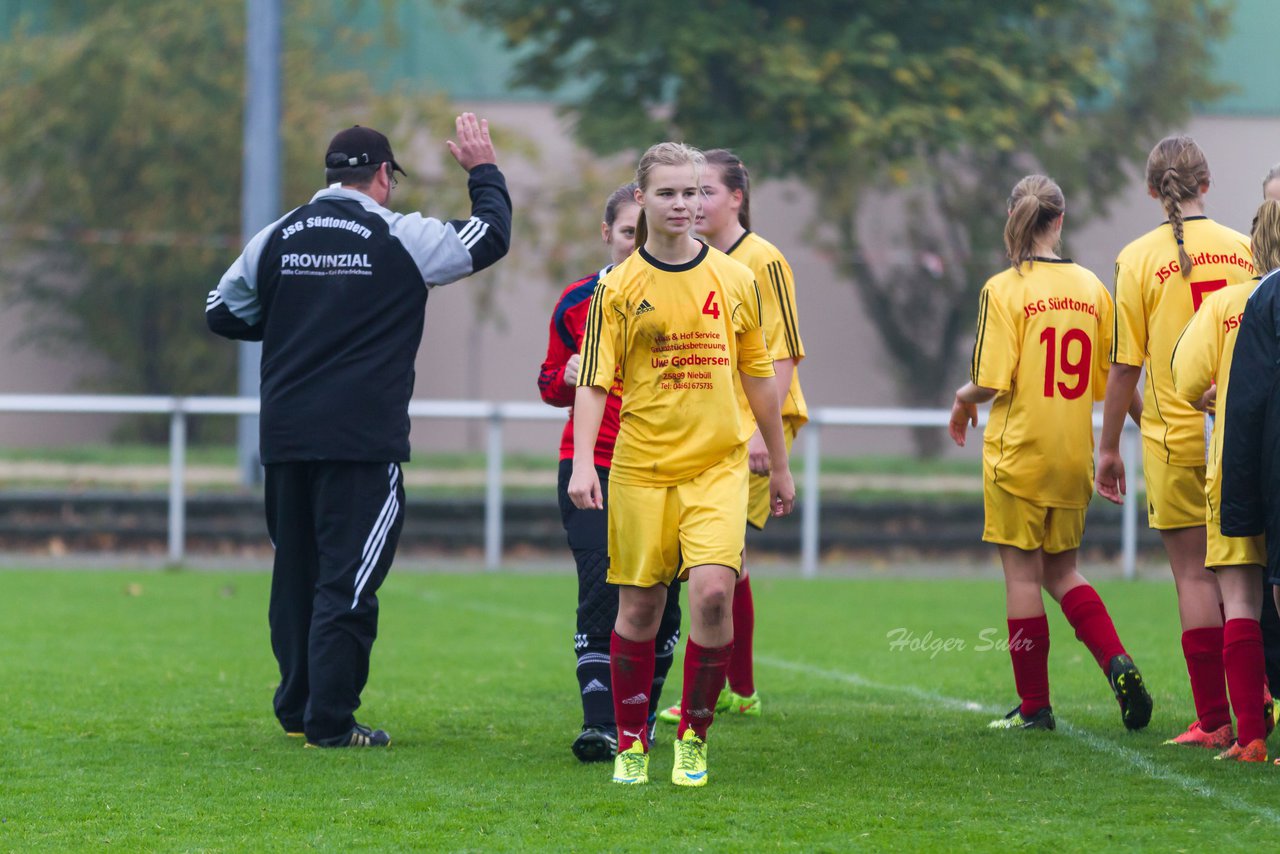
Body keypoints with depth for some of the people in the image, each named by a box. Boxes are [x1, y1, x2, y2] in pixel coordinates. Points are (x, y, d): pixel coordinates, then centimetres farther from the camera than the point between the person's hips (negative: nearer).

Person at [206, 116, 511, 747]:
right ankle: (329, 722, -6)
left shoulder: (276, 238, 7)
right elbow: (491, 238, 7)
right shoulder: (401, 239, -5)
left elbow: (222, 313, 17)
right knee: (348, 579, -4)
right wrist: (483, 171, 22)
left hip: (284, 436, 5)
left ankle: (297, 710, 21)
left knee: (296, 572, 15)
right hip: (363, 441, -5)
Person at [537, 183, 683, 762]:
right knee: (601, 591, -13)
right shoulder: (577, 303, 5)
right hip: (592, 464, 0)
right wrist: (567, 378, -8)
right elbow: (551, 385, 14)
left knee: (657, 600, 5)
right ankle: (600, 725, -18)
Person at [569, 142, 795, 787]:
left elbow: (758, 375, 14)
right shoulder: (619, 288, 0)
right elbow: (594, 381, -1)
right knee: (639, 607, 3)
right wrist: (583, 463, -13)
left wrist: (780, 466, 19)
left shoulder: (734, 280, 6)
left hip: (717, 465, 0)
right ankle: (631, 742, 18)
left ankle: (694, 736, -1)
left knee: (712, 590, -16)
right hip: (641, 467, 0)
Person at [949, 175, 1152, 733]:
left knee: (1022, 573, 4)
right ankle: (1117, 662, -5)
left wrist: (963, 399, 5)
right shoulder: (1091, 288, 3)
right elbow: (1115, 379, 6)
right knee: (1061, 571, 17)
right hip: (1073, 453, 5)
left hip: (1019, 451, -5)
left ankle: (1034, 706, 8)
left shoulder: (1005, 289, -12)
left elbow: (991, 382, -15)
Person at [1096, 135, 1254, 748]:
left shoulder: (1139, 258, -7)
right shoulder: (1243, 249, 0)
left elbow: (1125, 365, -6)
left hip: (1176, 436, -3)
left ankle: (1214, 720, 0)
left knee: (1194, 575, 1)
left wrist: (1109, 447, 3)